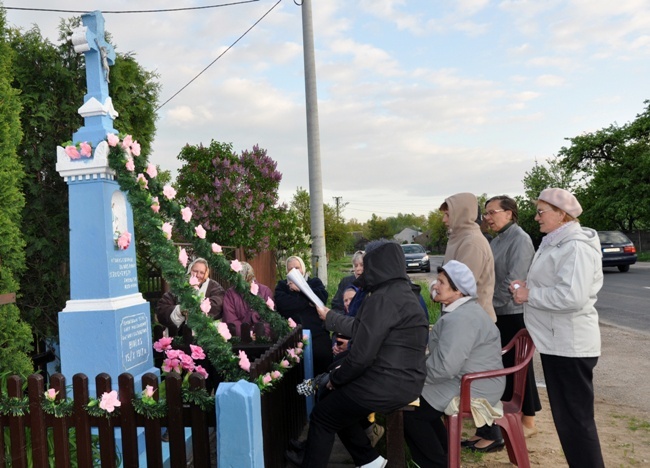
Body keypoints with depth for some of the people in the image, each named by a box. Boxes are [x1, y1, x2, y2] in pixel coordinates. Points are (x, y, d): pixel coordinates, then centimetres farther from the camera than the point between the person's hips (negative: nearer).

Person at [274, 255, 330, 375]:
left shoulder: (315, 282, 17)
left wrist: (300, 288, -4)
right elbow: (281, 303, -5)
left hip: (317, 333, 0)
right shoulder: (281, 285, 16)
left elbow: (322, 297, -4)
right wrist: (307, 302, -7)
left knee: (323, 358, -13)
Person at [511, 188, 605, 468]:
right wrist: (526, 286, 3)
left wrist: (529, 295, -19)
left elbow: (572, 297, -30)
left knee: (576, 419, -1)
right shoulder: (555, 243, 14)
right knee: (564, 416, 18)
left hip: (569, 345, -11)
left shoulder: (576, 247, -19)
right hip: (556, 342, 11)